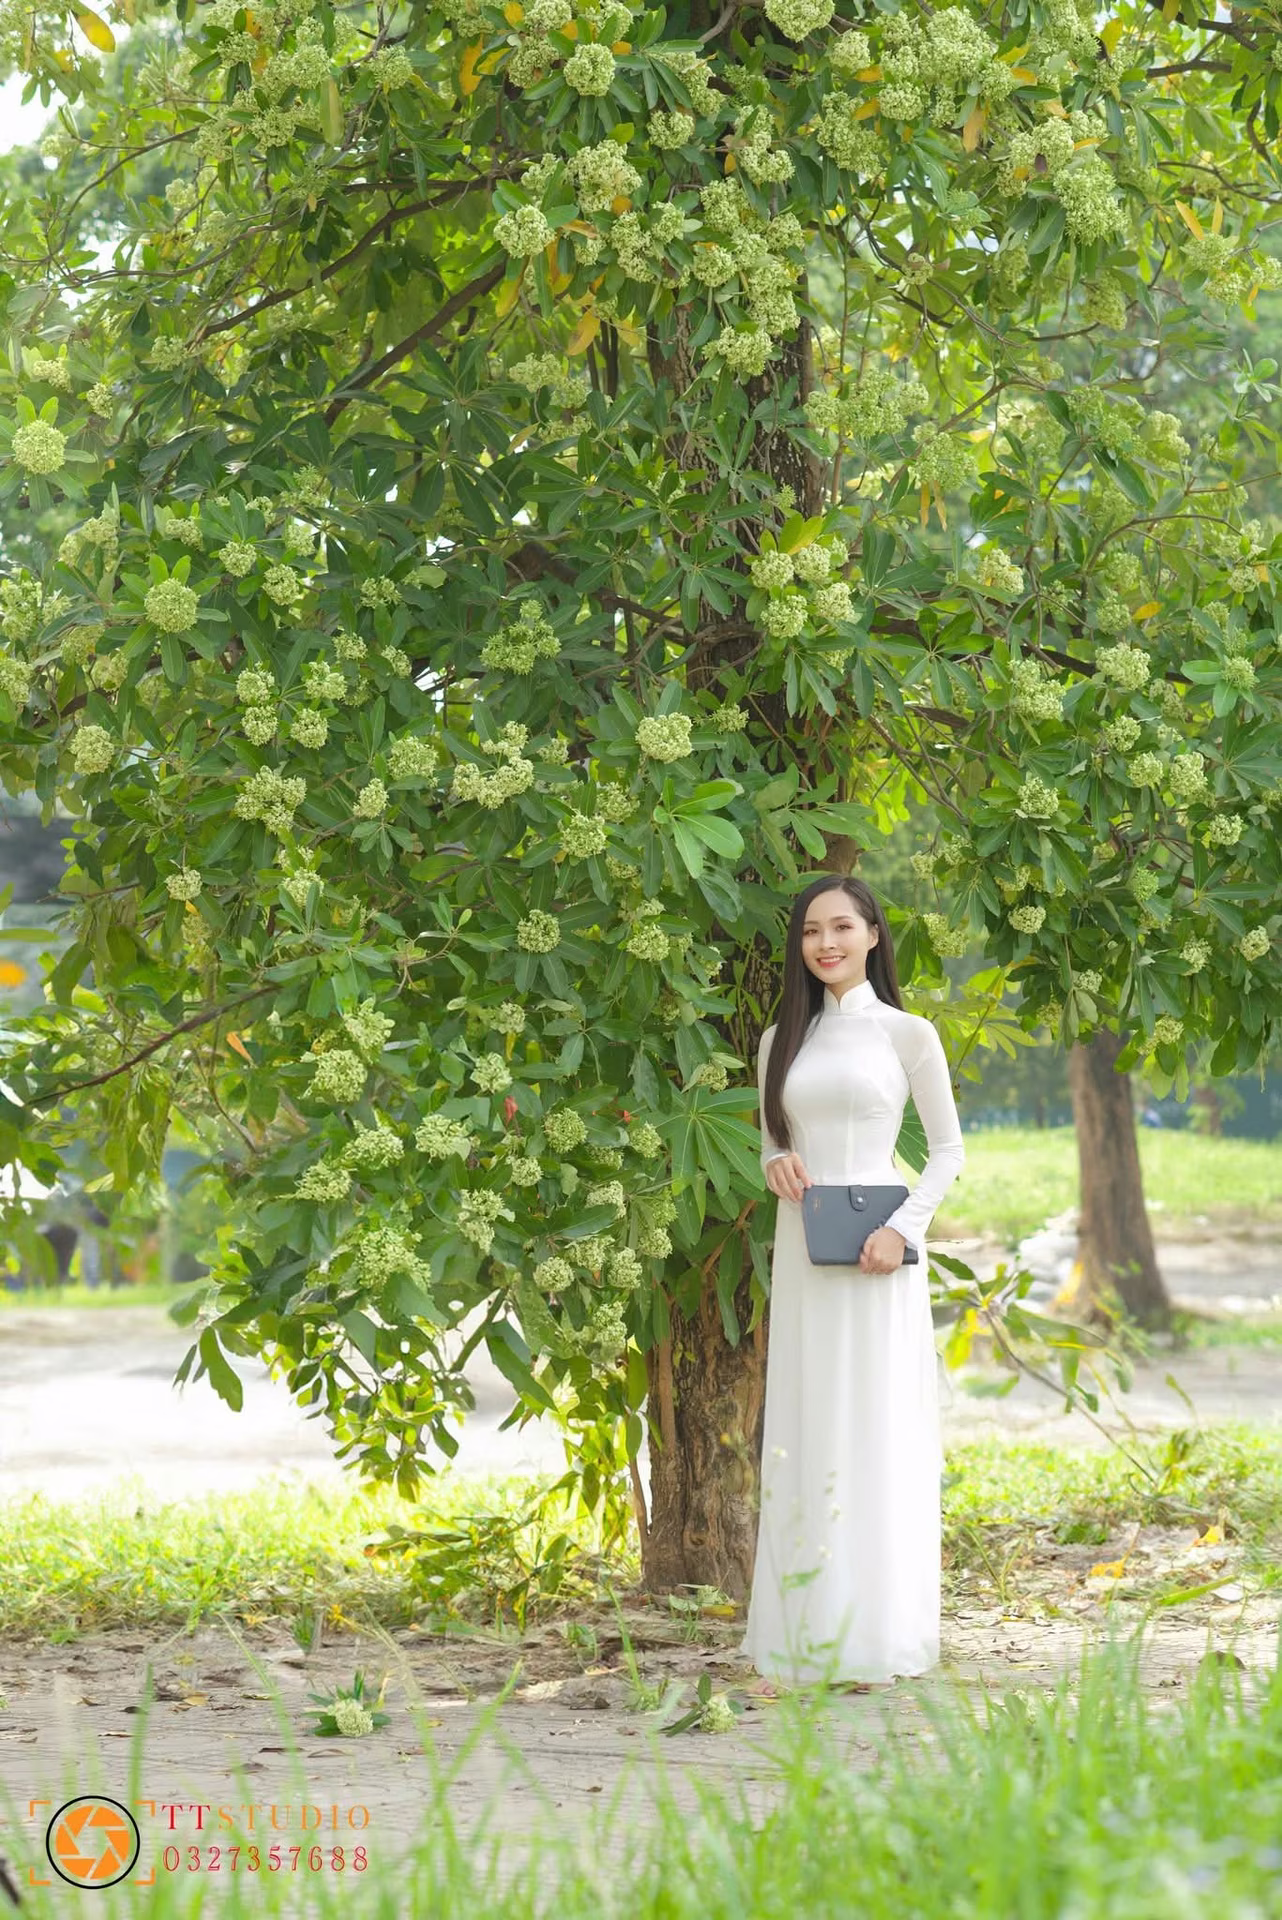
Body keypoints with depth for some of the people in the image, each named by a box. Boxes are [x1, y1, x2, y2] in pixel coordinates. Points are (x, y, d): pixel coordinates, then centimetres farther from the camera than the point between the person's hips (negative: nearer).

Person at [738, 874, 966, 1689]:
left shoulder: (908, 1035, 0)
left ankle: (880, 1630, 1)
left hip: (878, 1250, -4)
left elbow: (949, 1149, 1)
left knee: (879, 1428, -3)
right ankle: (808, 1628, 7)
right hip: (802, 1248, 4)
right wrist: (777, 1166, -5)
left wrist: (902, 1228, -13)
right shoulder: (782, 1041, 12)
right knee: (807, 1429, 3)